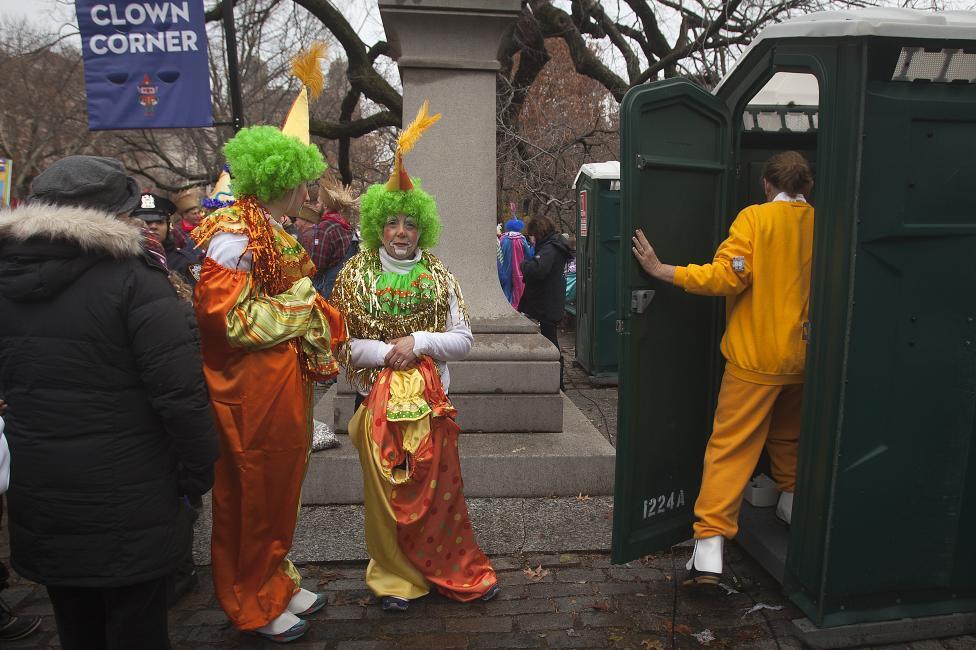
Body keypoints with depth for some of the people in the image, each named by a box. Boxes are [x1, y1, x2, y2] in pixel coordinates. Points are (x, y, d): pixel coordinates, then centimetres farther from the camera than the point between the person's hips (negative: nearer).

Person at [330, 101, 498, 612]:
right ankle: (396, 576, 26)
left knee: (441, 490, 7)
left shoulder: (439, 277, 4)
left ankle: (457, 572, 25)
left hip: (430, 400, 1)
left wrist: (419, 342, -13)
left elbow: (463, 340, 2)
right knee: (386, 492, 7)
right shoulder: (355, 276, 1)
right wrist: (383, 351, -16)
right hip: (378, 402, 0)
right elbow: (337, 341, -2)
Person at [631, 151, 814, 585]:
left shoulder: (755, 218, -10)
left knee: (731, 448, -4)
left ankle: (709, 547, -7)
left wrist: (662, 270, -17)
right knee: (789, 436, 27)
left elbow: (726, 276, -20)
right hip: (803, 357, 5)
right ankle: (792, 503, 43)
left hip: (755, 358, -5)